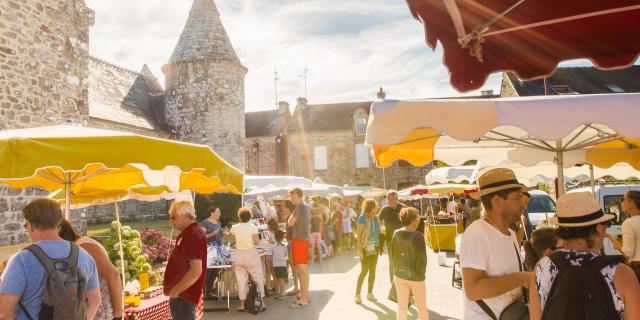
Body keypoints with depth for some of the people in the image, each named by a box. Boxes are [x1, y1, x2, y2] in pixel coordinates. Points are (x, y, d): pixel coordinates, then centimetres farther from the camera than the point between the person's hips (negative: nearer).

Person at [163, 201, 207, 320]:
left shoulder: (193, 235, -21)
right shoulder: (187, 234, 12)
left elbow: (196, 271, -28)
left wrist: (175, 291, -19)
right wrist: (175, 291, 15)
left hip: (183, 296, -10)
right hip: (180, 295, 10)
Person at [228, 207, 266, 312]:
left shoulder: (235, 227, 0)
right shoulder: (253, 227, -8)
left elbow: (230, 234, 23)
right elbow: (256, 241, -16)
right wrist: (258, 240, 6)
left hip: (239, 255, 2)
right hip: (252, 254, -2)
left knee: (241, 280, 7)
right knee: (258, 278, 8)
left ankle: (242, 304, 10)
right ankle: (262, 301, 7)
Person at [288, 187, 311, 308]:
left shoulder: (299, 207, -14)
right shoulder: (306, 207, 14)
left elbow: (290, 223, -11)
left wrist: (291, 216, 4)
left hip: (298, 239, -10)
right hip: (305, 239, 10)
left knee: (301, 269, -9)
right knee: (304, 268, 14)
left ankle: (303, 299, -7)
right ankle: (305, 295, 22)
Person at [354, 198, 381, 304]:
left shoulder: (376, 217, 5)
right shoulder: (363, 218, -14)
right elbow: (358, 234, -16)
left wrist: (379, 246, 7)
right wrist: (360, 250, -19)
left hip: (374, 247, 6)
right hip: (365, 247, -6)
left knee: (373, 271, 10)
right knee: (364, 270, -6)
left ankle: (370, 293, 21)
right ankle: (357, 294, 6)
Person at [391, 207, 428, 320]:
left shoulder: (396, 234, -7)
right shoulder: (417, 236, -22)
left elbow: (393, 253, 1)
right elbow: (422, 257, -17)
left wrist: (397, 268, 13)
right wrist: (421, 272, 1)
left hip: (399, 275, 4)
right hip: (415, 276, -4)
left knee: (402, 306, 13)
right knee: (421, 307, 16)